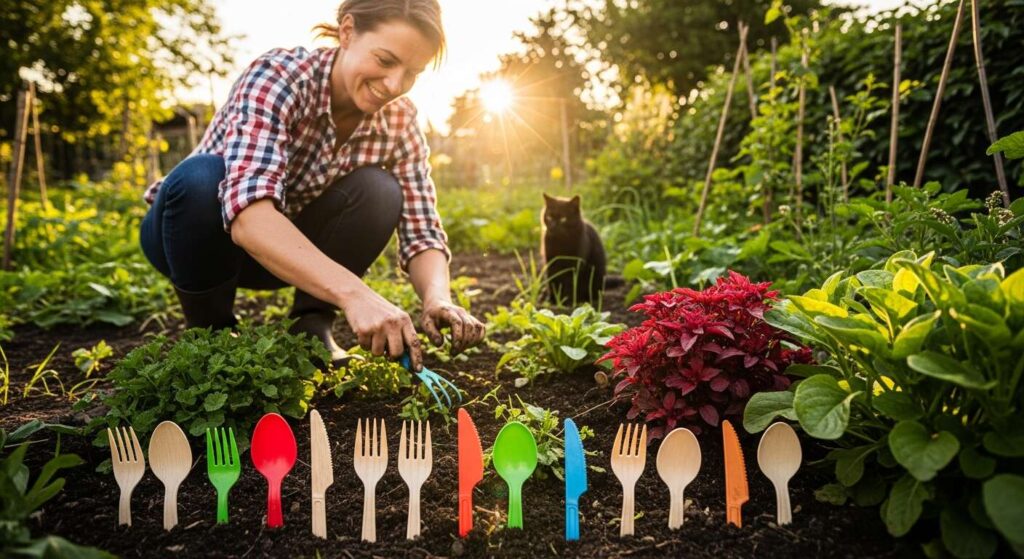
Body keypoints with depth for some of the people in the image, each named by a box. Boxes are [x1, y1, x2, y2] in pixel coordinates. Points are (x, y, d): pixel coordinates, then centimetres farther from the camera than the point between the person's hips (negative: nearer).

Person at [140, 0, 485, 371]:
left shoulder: (399, 121, -15)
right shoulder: (278, 77, -30)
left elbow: (422, 231, -16)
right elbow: (248, 215, -44)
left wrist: (438, 298, -38)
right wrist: (354, 294, -57)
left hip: (290, 252, 3)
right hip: (194, 234, -3)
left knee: (379, 192, -23)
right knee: (201, 177, -36)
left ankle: (311, 327, -8)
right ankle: (211, 335, -12)